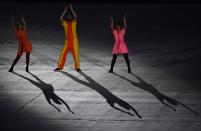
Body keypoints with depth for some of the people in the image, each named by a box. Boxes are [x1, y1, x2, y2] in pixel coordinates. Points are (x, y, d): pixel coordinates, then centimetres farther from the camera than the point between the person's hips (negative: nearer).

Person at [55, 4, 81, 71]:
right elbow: (61, 18, -11)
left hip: (74, 41, -1)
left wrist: (71, 9, -15)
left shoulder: (74, 22, 1)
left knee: (76, 54, -1)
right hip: (67, 41, 1)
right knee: (63, 53, 0)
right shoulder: (65, 23, 4)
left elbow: (75, 17, -17)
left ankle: (77, 67, 6)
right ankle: (60, 66, 8)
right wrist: (65, 10, -11)